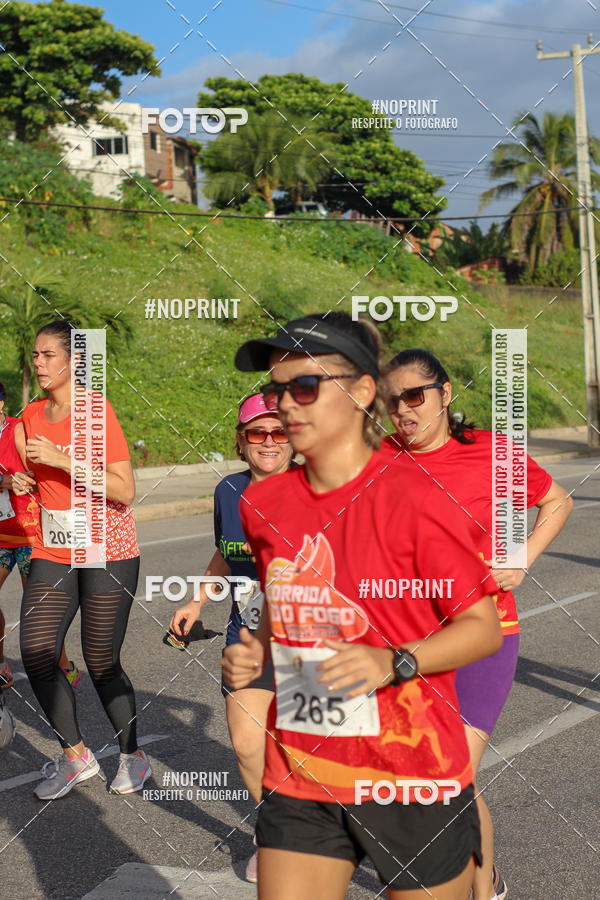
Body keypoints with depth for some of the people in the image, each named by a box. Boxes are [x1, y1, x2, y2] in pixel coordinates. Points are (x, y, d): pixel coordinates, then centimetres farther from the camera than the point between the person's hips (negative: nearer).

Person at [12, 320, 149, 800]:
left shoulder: (97, 411, -12)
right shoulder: (32, 415, 8)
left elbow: (124, 491, -18)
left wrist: (61, 459, -22)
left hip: (107, 550, -6)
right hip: (52, 552, 6)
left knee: (101, 662, -1)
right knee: (37, 655, -3)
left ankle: (133, 756, 22)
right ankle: (76, 755, 15)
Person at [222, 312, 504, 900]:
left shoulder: (411, 499, -13)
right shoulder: (263, 504, 3)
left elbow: (483, 626, -9)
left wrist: (393, 664, -23)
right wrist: (256, 651, -1)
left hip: (411, 782, -4)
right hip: (299, 779, 4)